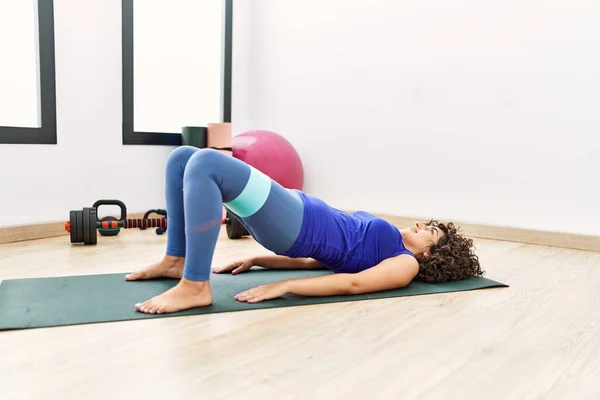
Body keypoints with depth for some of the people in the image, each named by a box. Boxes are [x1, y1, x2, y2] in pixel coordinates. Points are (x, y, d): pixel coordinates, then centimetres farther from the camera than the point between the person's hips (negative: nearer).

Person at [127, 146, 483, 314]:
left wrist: (282, 287, -27)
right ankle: (176, 261, 8)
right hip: (292, 215, 8)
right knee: (184, 157, 3)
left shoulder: (407, 264, 3)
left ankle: (195, 286, -24)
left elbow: (354, 284, -16)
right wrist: (258, 260, 16)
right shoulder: (385, 246, 27)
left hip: (297, 226, -8)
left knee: (206, 162, -28)